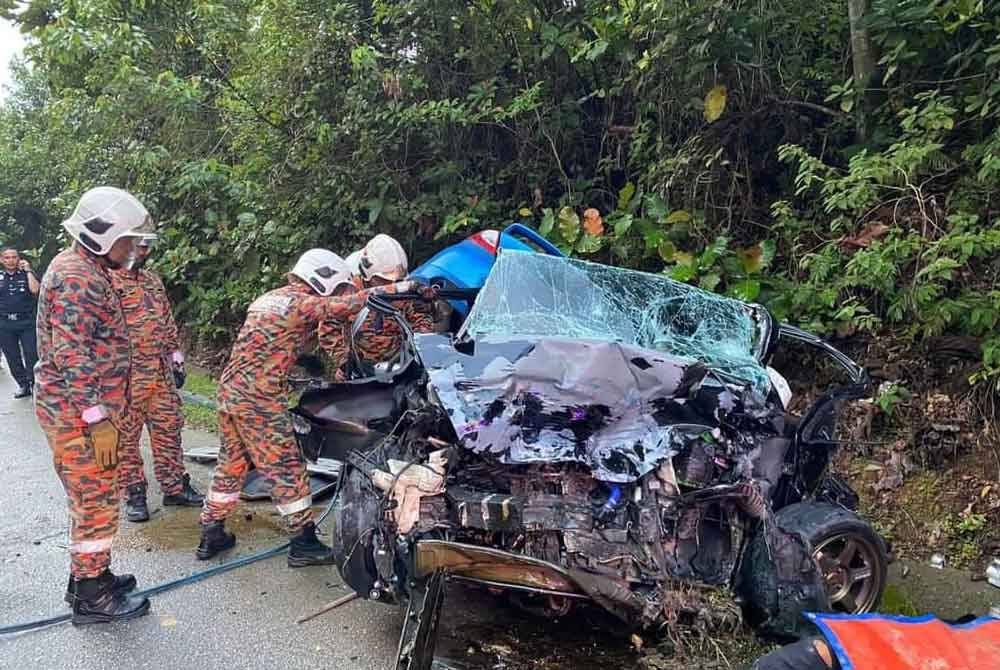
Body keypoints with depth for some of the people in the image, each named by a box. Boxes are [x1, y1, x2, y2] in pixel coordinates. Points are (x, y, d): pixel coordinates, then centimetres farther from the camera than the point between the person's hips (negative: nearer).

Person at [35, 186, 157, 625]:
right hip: (78, 414, -10)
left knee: (93, 500, 19)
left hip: (84, 411, 10)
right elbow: (71, 356, -24)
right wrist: (98, 418, -24)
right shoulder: (76, 277, -18)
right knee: (96, 503, -1)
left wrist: (105, 411, 26)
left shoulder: (89, 272, 15)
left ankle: (90, 574, 32)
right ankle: (91, 598, 11)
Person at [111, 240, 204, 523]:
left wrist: (176, 357, 18)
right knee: (126, 438, 4)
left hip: (162, 372, 7)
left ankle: (175, 486, 23)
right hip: (126, 376, -7)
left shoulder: (153, 280, 15)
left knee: (168, 430, 12)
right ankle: (134, 495, 16)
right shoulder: (107, 280, -10)